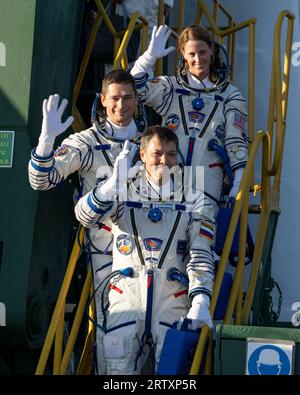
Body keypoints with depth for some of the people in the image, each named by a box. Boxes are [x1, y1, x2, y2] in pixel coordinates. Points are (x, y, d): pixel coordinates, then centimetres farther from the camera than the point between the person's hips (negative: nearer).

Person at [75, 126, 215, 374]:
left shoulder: (194, 200, 10)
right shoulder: (124, 193, 9)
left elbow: (200, 256, 2)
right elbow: (84, 216, -10)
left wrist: (200, 302, -13)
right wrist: (114, 184, -28)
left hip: (173, 299, 0)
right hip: (127, 296, 0)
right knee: (119, 369, -7)